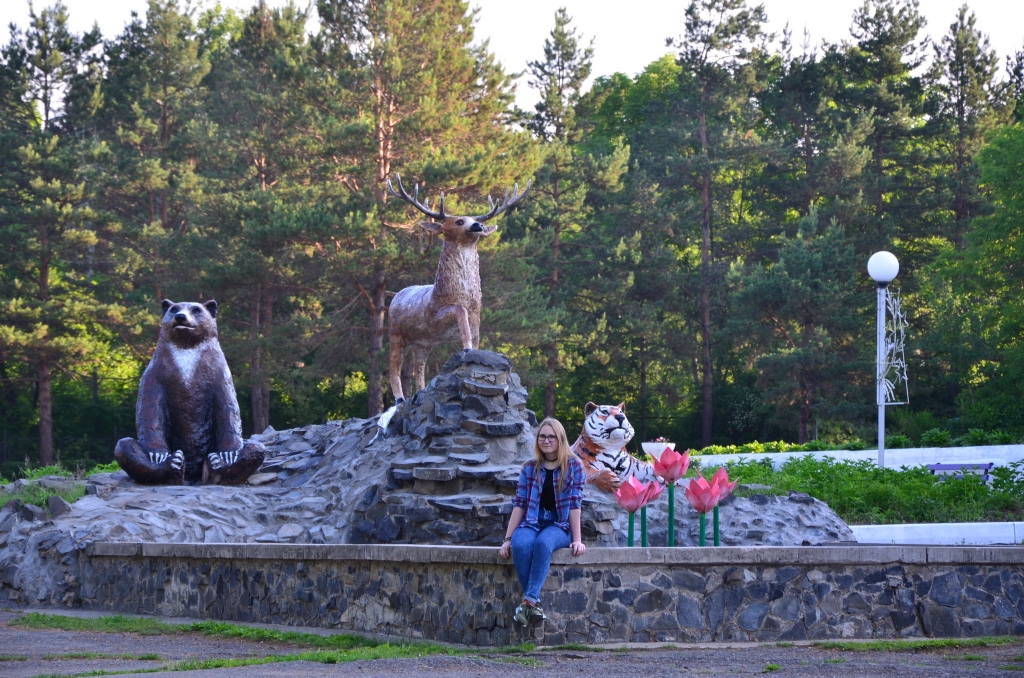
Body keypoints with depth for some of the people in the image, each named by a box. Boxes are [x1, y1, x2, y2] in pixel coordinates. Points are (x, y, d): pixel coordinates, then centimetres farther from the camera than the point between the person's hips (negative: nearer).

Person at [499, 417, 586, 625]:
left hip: (559, 525, -2)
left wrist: (577, 540, -8)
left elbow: (575, 504, -3)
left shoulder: (573, 465, 3)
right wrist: (507, 538, -2)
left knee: (543, 543, -38)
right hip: (531, 523, 2)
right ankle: (534, 602, -34)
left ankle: (529, 600, -43)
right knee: (520, 544, -34)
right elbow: (519, 504, 5)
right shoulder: (530, 468, 10)